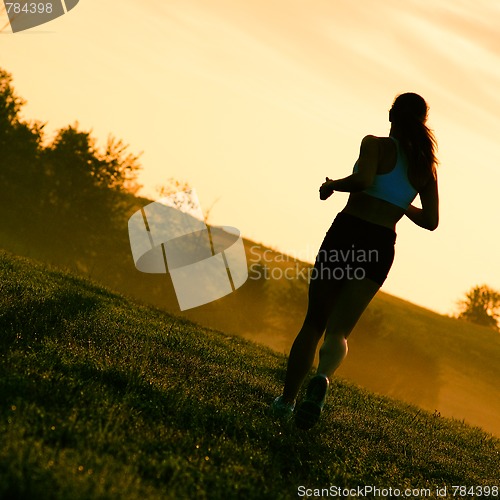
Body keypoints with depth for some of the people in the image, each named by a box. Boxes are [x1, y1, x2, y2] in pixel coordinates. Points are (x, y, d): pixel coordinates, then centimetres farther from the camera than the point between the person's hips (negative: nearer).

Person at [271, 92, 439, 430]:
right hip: (381, 246, 3)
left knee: (314, 324, 10)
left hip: (348, 231, -3)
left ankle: (287, 400, 11)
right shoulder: (425, 167, 11)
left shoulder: (376, 145, -2)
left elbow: (364, 180, -20)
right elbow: (431, 221, 11)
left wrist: (333, 184, -2)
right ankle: (323, 378, -34)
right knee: (338, 331, -1)